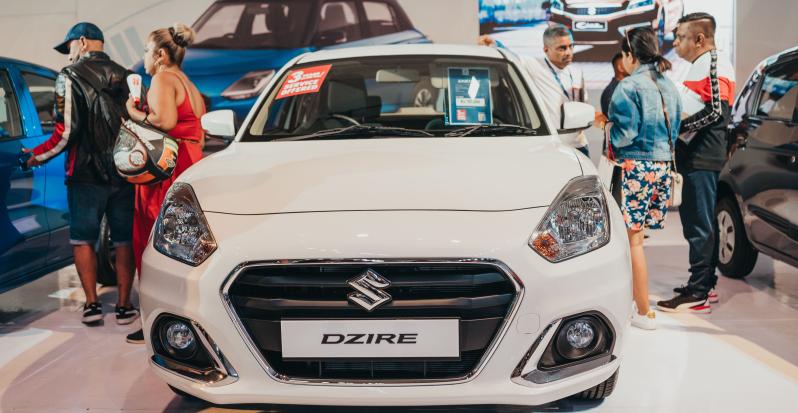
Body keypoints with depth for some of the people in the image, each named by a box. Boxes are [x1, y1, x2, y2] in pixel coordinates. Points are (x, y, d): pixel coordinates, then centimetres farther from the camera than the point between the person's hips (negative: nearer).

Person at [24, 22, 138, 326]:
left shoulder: (71, 76, -6)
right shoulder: (126, 77, 9)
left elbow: (67, 130, -13)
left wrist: (39, 155, 1)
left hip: (87, 175, -4)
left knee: (82, 240, 8)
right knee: (124, 241, 8)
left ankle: (92, 304, 5)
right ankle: (124, 306, 9)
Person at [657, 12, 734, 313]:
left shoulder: (715, 64, -10)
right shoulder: (700, 65, 20)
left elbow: (716, 111, -20)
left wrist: (678, 126, -17)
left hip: (702, 157, -10)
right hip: (696, 156, 10)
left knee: (699, 224, -7)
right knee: (698, 221, 15)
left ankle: (697, 294, -3)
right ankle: (705, 284, 24)